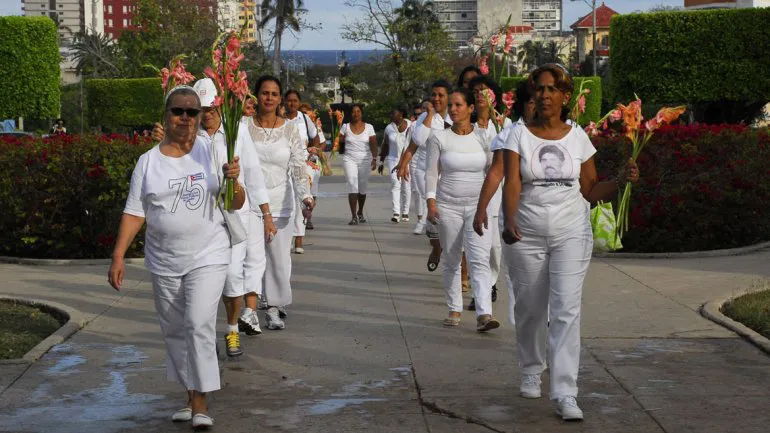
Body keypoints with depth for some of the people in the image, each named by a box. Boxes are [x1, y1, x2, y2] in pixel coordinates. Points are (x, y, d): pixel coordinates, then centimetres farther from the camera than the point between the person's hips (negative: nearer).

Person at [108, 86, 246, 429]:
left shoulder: (212, 154, 0)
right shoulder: (148, 162, 2)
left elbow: (236, 205, 3)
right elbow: (134, 213, 3)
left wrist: (234, 182, -19)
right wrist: (118, 256, -5)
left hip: (207, 258, -3)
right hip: (164, 263, 3)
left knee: (199, 325, -14)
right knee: (175, 331, 10)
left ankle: (201, 402, -6)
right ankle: (191, 396, 25)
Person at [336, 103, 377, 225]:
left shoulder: (369, 127, 3)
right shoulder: (346, 127, 4)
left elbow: (373, 144, -2)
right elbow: (338, 140, 2)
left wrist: (374, 159, -11)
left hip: (365, 160, 1)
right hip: (349, 159, -1)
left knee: (362, 188, 9)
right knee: (352, 185, -16)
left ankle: (360, 213, 32)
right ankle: (354, 216, -18)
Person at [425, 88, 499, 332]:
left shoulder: (482, 137, 4)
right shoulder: (439, 138, 1)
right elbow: (432, 173, 1)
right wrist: (431, 202, -8)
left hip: (478, 205, 0)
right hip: (448, 206, 1)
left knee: (480, 259, -12)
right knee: (451, 261, 8)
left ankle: (484, 314, -20)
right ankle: (454, 310, 20)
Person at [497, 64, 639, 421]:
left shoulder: (578, 137, 3)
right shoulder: (519, 135, -1)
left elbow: (590, 191, 8)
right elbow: (511, 185, -13)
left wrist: (622, 181, -9)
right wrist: (509, 223, -29)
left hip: (571, 234, 0)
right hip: (528, 235, 0)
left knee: (566, 310, -11)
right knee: (529, 309, 11)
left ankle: (565, 394, -13)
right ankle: (531, 372, 38)